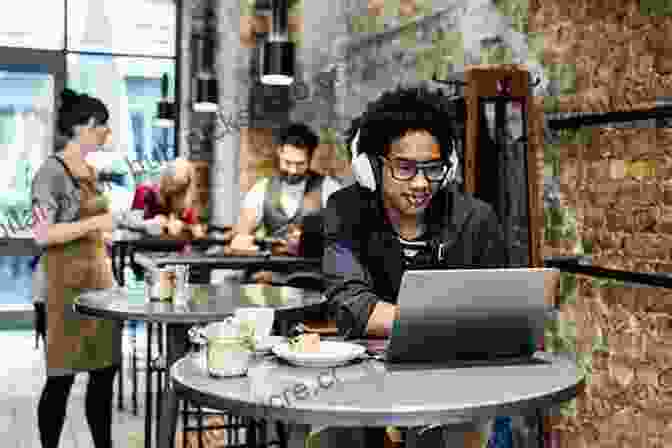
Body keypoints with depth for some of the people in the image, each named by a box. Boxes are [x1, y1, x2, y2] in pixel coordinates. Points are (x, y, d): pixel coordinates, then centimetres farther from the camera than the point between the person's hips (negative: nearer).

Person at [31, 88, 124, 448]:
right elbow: (42, 235, -17)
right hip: (62, 287, -8)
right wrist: (97, 222, -19)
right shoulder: (52, 171, -11)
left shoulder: (89, 171, 14)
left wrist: (109, 277, 15)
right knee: (62, 376, 0)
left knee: (105, 369, 10)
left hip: (96, 282, 8)